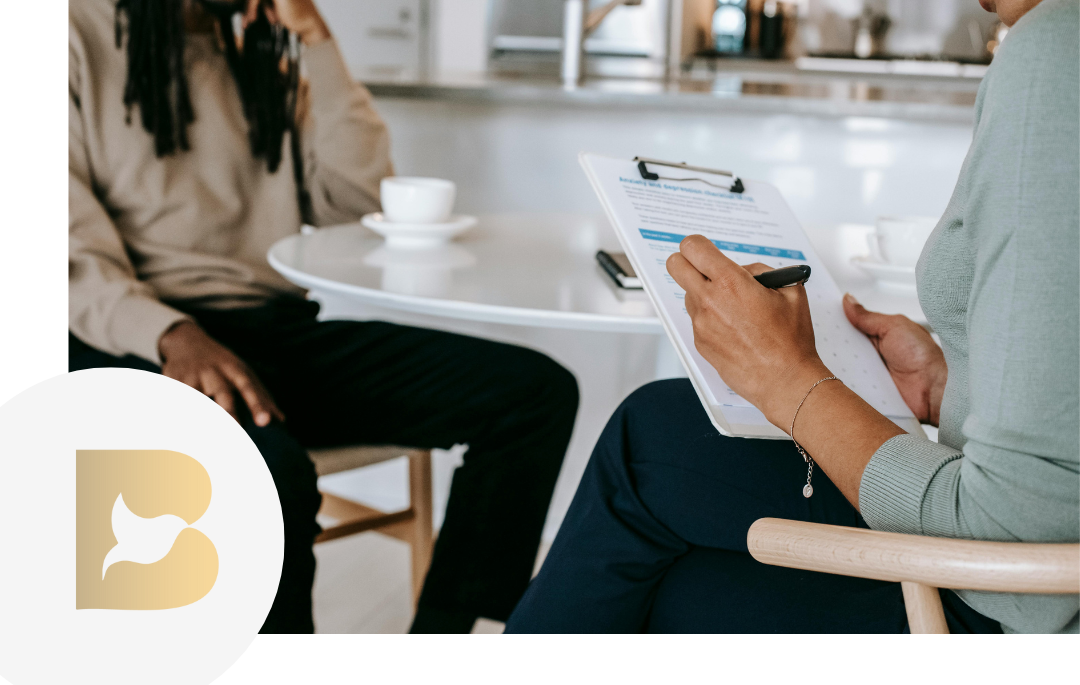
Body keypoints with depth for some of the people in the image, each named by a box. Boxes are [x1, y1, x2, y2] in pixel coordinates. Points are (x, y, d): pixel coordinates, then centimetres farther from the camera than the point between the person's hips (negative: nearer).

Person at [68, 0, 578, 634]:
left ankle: (446, 620, -7)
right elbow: (78, 251, -8)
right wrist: (173, 335, -27)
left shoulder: (264, 54, 21)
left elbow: (360, 193, 8)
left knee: (539, 391, -11)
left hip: (279, 329, 6)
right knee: (265, 472, -40)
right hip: (139, 339, -6)